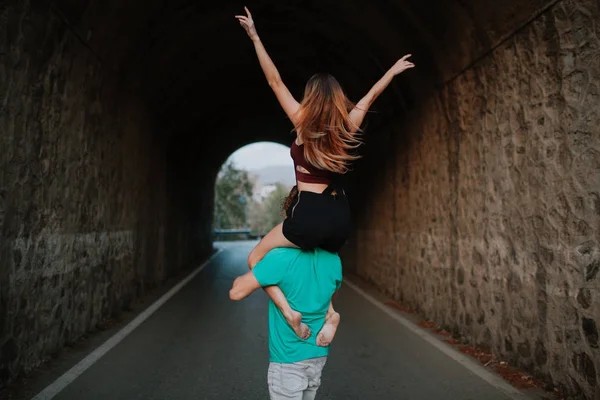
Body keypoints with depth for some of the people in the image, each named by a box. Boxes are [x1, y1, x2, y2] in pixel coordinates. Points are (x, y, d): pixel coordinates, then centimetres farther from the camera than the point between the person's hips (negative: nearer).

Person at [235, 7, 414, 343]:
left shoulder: (303, 124, -3)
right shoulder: (348, 127, 7)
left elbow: (275, 80, 1)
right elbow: (370, 97, 23)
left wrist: (255, 38, 6)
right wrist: (393, 71, 37)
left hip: (309, 217, -5)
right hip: (341, 219, 6)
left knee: (257, 258, 13)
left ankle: (289, 311, -4)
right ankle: (330, 310, 15)